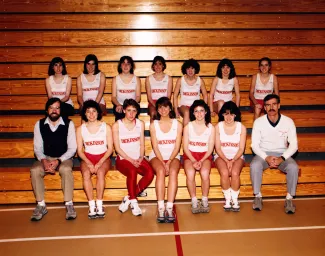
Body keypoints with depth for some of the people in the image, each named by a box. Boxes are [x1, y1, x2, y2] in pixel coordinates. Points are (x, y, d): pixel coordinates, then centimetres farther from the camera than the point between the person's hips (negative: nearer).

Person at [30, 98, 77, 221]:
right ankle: (41, 205, -14)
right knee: (34, 171, -27)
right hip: (46, 158, 2)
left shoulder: (68, 124, -8)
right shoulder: (39, 124, -2)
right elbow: (37, 148, -1)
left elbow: (72, 148, -9)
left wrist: (58, 161, -23)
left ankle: (69, 204, -23)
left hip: (64, 158, -2)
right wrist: (44, 161, -22)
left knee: (66, 169, -35)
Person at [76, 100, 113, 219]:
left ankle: (99, 205, -26)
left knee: (100, 172, -33)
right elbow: (80, 150, 0)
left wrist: (99, 163, -16)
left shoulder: (106, 127, 0)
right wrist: (89, 163, -17)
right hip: (87, 157, 1)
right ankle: (92, 206, -28)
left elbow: (110, 148, -3)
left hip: (103, 157, -1)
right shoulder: (80, 129, 2)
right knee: (86, 173, -32)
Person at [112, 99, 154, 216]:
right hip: (123, 158, -4)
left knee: (150, 173, -26)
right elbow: (117, 147, -7)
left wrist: (141, 158, -9)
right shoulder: (117, 125, -3)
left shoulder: (140, 124, 8)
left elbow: (142, 144, 8)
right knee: (132, 172, -36)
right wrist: (131, 160, -16)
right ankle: (133, 202, -16)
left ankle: (128, 198, -10)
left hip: (138, 158, 4)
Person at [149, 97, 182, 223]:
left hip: (173, 156, 1)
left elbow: (177, 147, -2)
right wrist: (163, 163, -17)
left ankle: (169, 208, -37)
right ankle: (161, 208, -36)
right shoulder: (153, 125, 3)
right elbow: (155, 147, -4)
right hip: (157, 156, 0)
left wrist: (169, 162, -16)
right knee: (160, 171, -33)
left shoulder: (177, 124, 5)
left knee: (173, 172, -32)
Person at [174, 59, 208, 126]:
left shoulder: (200, 80, 4)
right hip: (183, 106, -1)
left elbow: (205, 95, 12)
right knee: (186, 113, -37)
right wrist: (176, 110, -7)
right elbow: (175, 96, 3)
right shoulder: (180, 80, 0)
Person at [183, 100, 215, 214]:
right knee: (190, 173, -31)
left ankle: (205, 202, -17)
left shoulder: (211, 128, 3)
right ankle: (194, 202, -19)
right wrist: (193, 161, -14)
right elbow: (185, 147, 0)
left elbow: (210, 148, 1)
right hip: (190, 155, 0)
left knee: (205, 173, -32)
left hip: (205, 155, 0)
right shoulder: (188, 127, 2)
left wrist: (201, 161, -14)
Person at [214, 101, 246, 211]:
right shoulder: (218, 127, -3)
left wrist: (232, 161, -17)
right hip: (221, 156, 0)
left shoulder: (241, 127, -2)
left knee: (234, 173, -31)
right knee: (224, 173, -31)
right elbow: (218, 148, -4)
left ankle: (235, 199, -10)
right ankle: (227, 199, -10)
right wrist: (226, 161, -17)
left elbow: (241, 148, -3)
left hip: (237, 156, 0)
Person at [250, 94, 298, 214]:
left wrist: (282, 158, -21)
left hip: (282, 154, 1)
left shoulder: (288, 122, -8)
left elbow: (294, 145, -6)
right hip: (263, 154, 0)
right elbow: (255, 145, -6)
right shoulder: (258, 122, -9)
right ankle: (258, 196, -15)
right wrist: (266, 158, -22)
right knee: (254, 165, -32)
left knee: (293, 167, -30)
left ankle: (289, 198, -14)